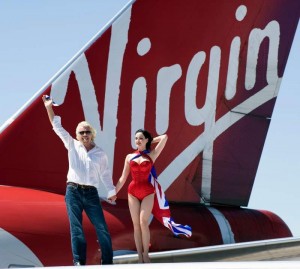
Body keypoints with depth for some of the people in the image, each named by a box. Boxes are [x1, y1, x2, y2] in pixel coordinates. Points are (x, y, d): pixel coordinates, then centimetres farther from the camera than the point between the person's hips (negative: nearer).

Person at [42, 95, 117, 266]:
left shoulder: (100, 154, 8)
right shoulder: (73, 146, 6)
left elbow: (105, 174, 16)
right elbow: (58, 128, 3)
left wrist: (111, 191, 14)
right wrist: (49, 107, -1)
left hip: (91, 193, 1)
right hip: (73, 192, -1)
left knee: (102, 227, -1)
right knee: (76, 228, 0)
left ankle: (107, 261, 5)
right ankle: (79, 262, 2)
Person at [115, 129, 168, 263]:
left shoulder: (152, 155, 3)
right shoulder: (129, 157, 8)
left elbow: (164, 138, -3)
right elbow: (123, 178, 11)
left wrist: (150, 141, 10)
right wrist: (114, 192, 7)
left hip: (147, 192, -2)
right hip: (133, 192, 2)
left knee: (143, 223, -14)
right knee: (136, 224, 0)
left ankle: (146, 254, -5)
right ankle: (140, 256, 2)